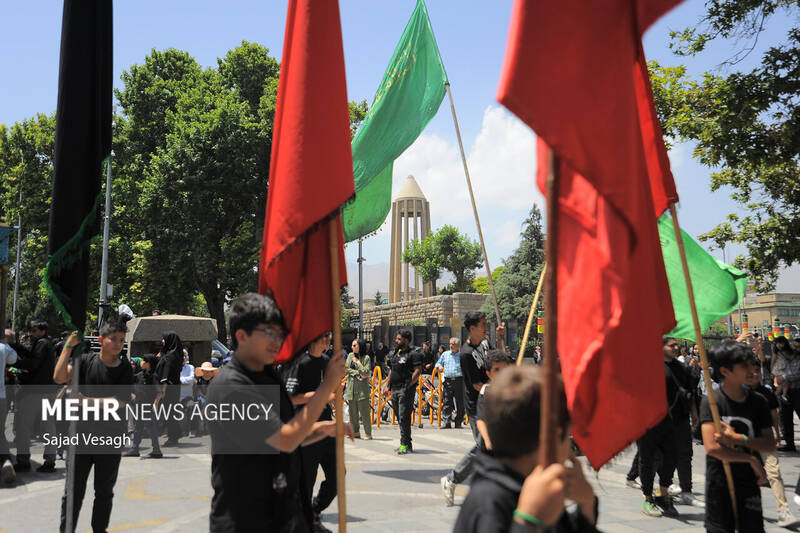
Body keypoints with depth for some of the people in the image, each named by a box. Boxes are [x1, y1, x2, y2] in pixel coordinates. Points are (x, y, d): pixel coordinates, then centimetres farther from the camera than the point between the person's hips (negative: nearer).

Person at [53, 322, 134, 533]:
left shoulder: (125, 369, -2)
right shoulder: (86, 361, -1)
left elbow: (120, 401, -11)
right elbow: (59, 377, -14)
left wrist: (90, 401, -18)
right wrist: (68, 346, -19)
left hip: (111, 438, 0)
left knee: (104, 490, 13)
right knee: (73, 489, 3)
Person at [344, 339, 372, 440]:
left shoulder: (366, 357, -2)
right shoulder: (350, 356, 11)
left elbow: (366, 372, -12)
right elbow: (346, 369, 3)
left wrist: (358, 362, -7)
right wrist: (358, 373, -8)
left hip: (362, 387, -5)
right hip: (351, 387, 5)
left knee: (364, 411, -6)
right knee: (353, 411, 8)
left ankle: (368, 434, -1)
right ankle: (355, 432, 17)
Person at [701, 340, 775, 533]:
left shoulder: (758, 401, 1)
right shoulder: (711, 402, -10)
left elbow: (770, 445, 0)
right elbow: (712, 447, -18)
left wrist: (739, 439, -17)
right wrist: (752, 460, -12)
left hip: (749, 483, 3)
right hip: (719, 483, -3)